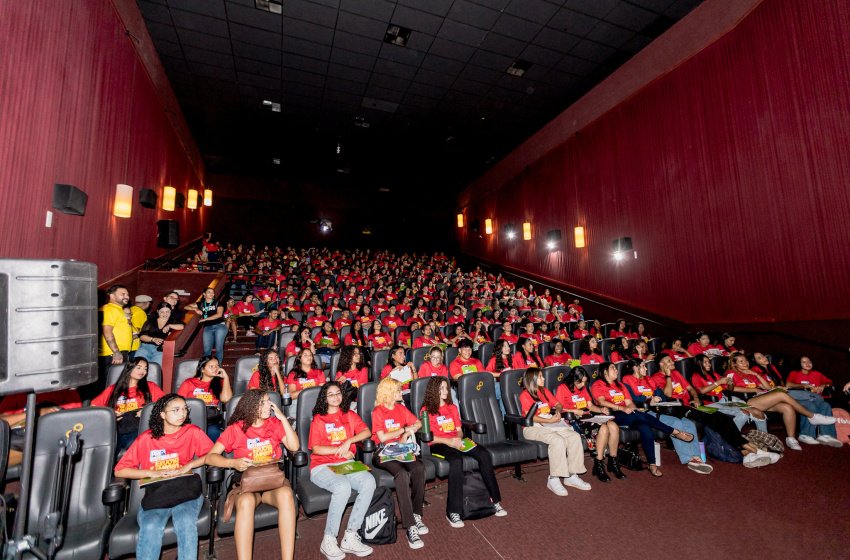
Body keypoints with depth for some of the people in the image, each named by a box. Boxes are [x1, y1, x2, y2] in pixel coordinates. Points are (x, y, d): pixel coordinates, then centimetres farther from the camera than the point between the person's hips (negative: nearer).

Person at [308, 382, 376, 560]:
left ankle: (350, 538, -17)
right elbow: (316, 449, -3)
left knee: (369, 482, -26)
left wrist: (349, 441, -10)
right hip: (322, 467, -3)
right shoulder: (318, 419, 6)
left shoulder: (349, 415, 15)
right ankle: (328, 541, -17)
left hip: (347, 464, 4)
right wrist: (340, 450, -10)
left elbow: (367, 432, 4)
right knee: (343, 486, -34)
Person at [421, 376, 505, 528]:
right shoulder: (426, 410, 3)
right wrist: (447, 441, -17)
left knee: (484, 454, -20)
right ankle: (453, 512, -32)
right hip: (437, 444, -5)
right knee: (456, 460, -38)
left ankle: (495, 500, -13)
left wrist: (458, 438, -5)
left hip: (455, 441, 6)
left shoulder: (452, 407, 22)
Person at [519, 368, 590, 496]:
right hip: (532, 428, -7)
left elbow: (558, 404, 27)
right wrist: (549, 420, -17)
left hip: (551, 423, 7)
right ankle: (553, 480, -21)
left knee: (575, 437, -13)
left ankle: (572, 476, -6)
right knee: (557, 440, -32)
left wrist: (557, 411, 4)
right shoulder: (525, 395, -6)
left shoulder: (544, 391, 18)